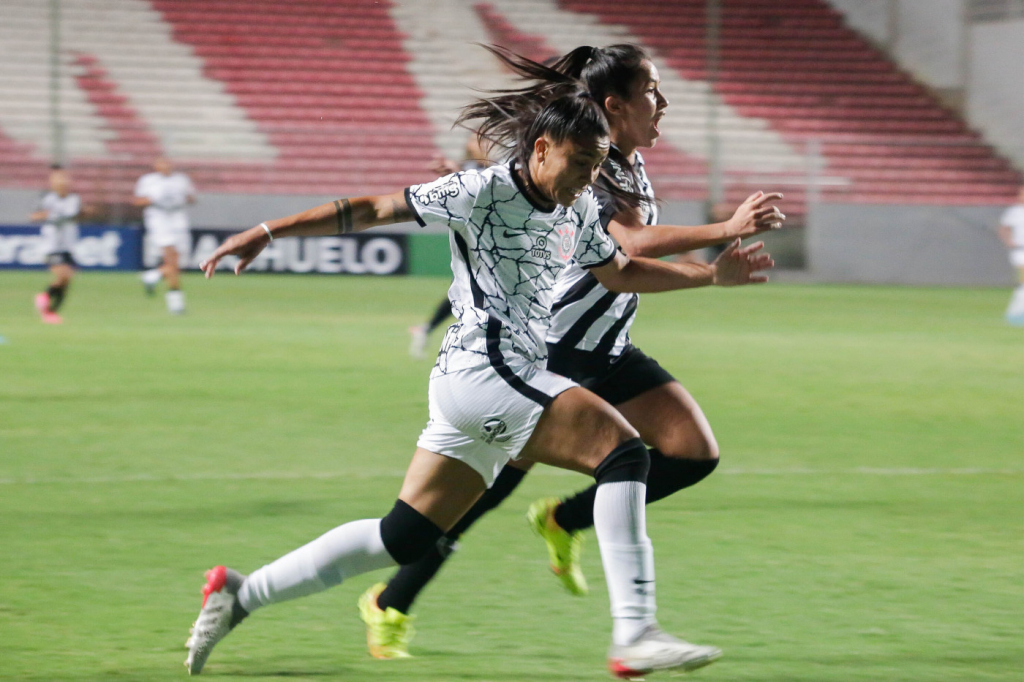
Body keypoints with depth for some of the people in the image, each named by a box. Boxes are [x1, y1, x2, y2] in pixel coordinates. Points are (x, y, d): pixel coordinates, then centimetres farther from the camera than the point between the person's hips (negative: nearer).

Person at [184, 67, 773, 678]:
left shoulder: (578, 212, 14)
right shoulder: (484, 192, -8)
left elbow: (620, 273, 30)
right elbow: (373, 210, -4)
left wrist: (712, 274, 21)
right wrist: (267, 233, -3)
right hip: (483, 370, -9)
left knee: (404, 539, 9)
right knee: (623, 448, -21)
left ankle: (240, 594, 17)